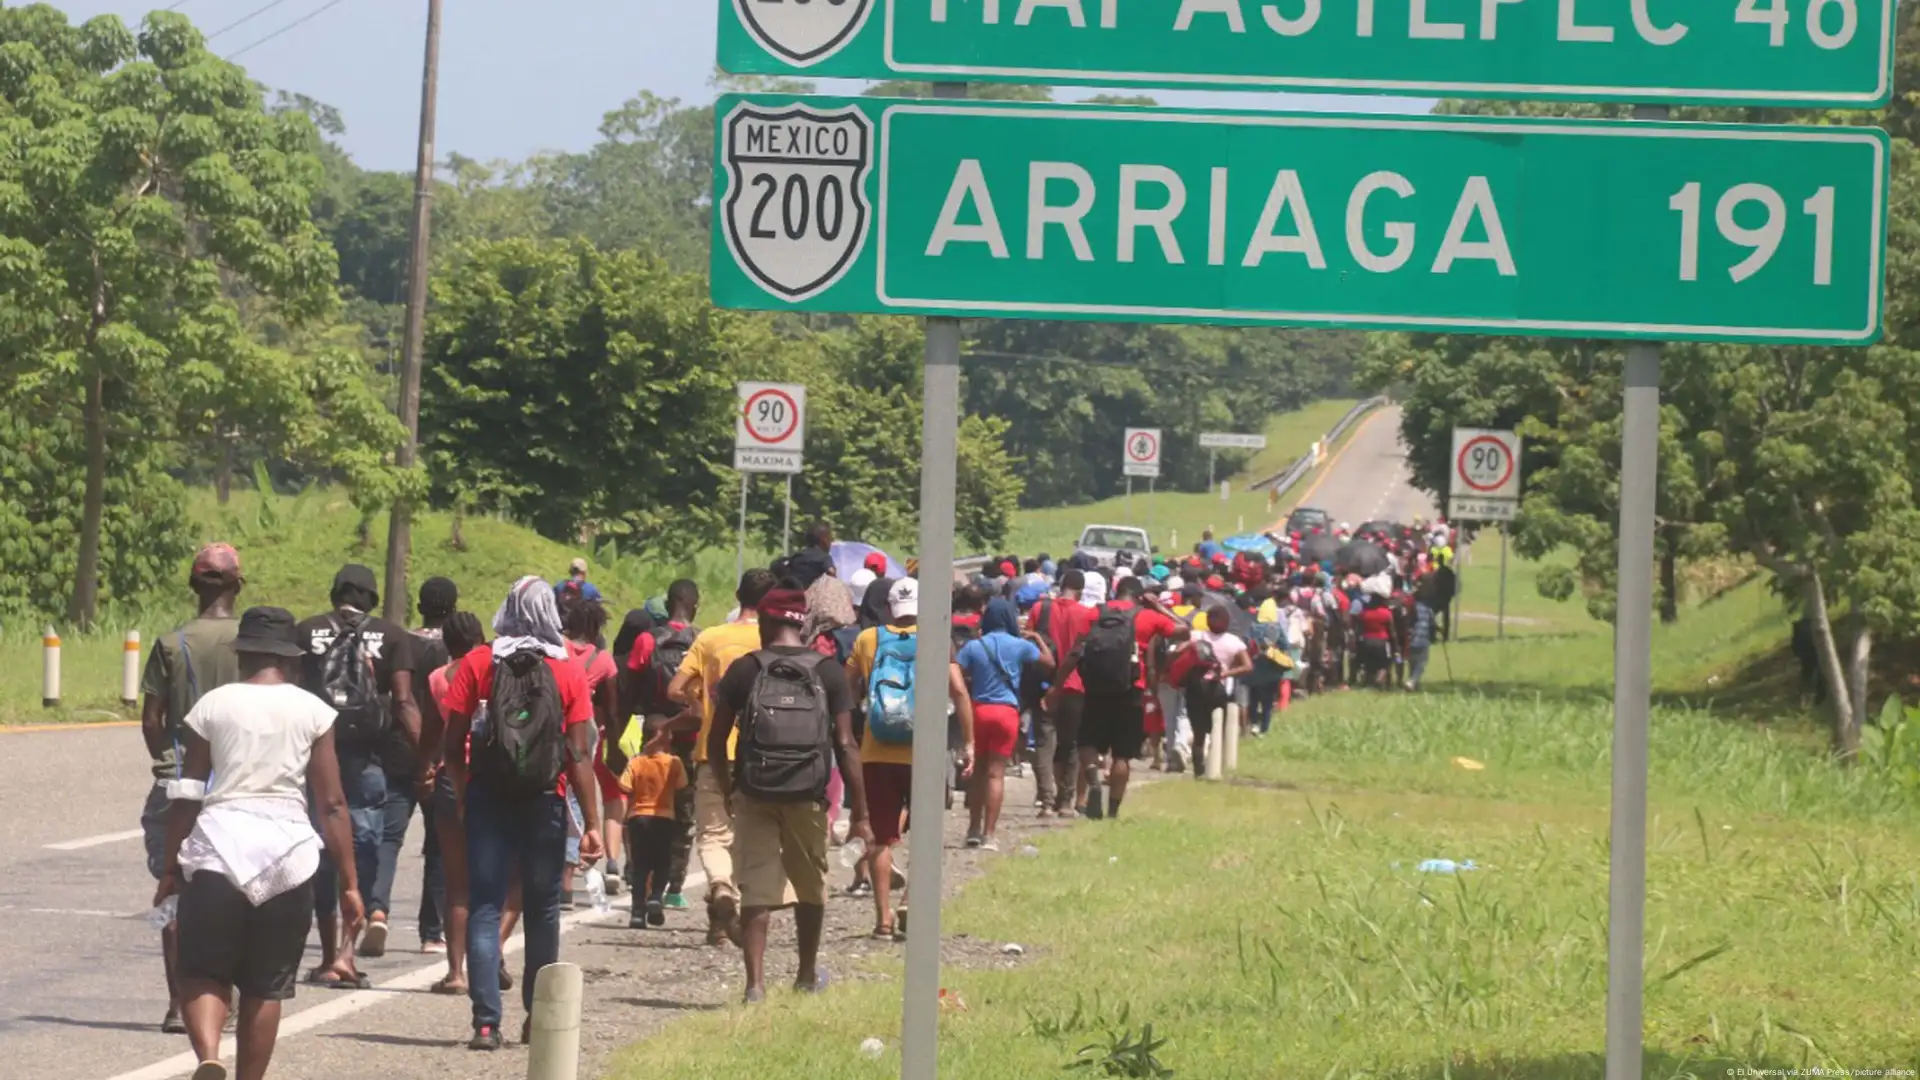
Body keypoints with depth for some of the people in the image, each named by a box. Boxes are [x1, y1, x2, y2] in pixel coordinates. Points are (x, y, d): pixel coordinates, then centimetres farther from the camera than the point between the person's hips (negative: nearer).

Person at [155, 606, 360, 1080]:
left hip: (217, 848, -1)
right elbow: (332, 805, 2)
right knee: (265, 987, 11)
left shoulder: (212, 706, 3)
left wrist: (170, 868, 12)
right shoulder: (312, 711, 3)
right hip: (287, 852, 1)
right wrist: (349, 884, 6)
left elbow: (186, 795, 3)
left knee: (202, 975, 4)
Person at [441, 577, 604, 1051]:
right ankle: (538, 1015, 21)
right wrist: (592, 824, -3)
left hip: (487, 799, -1)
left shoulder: (476, 665, -3)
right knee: (542, 909, 14)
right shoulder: (569, 673, -3)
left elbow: (454, 745, -3)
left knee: (484, 908, 1)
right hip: (545, 801, 1)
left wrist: (464, 797, 13)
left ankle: (486, 1021, -8)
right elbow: (580, 755, -6)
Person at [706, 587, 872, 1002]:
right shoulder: (828, 672, -1)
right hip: (808, 797, 1)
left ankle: (755, 983, -5)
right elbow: (845, 746, -5)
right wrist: (860, 814, -2)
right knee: (811, 887, 19)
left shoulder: (745, 670, -1)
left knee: (756, 890, 3)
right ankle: (807, 975, 34)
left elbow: (716, 741, 0)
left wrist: (728, 789, 16)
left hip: (754, 795, -1)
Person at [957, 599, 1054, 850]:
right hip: (1006, 712, -1)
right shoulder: (1020, 645, -2)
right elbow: (1049, 663, 11)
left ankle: (974, 829, 20)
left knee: (979, 770, 16)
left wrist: (970, 685, 11)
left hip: (979, 709, 1)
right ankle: (989, 834, -4)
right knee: (996, 773, -1)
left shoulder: (974, 646, 0)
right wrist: (1038, 639, 25)